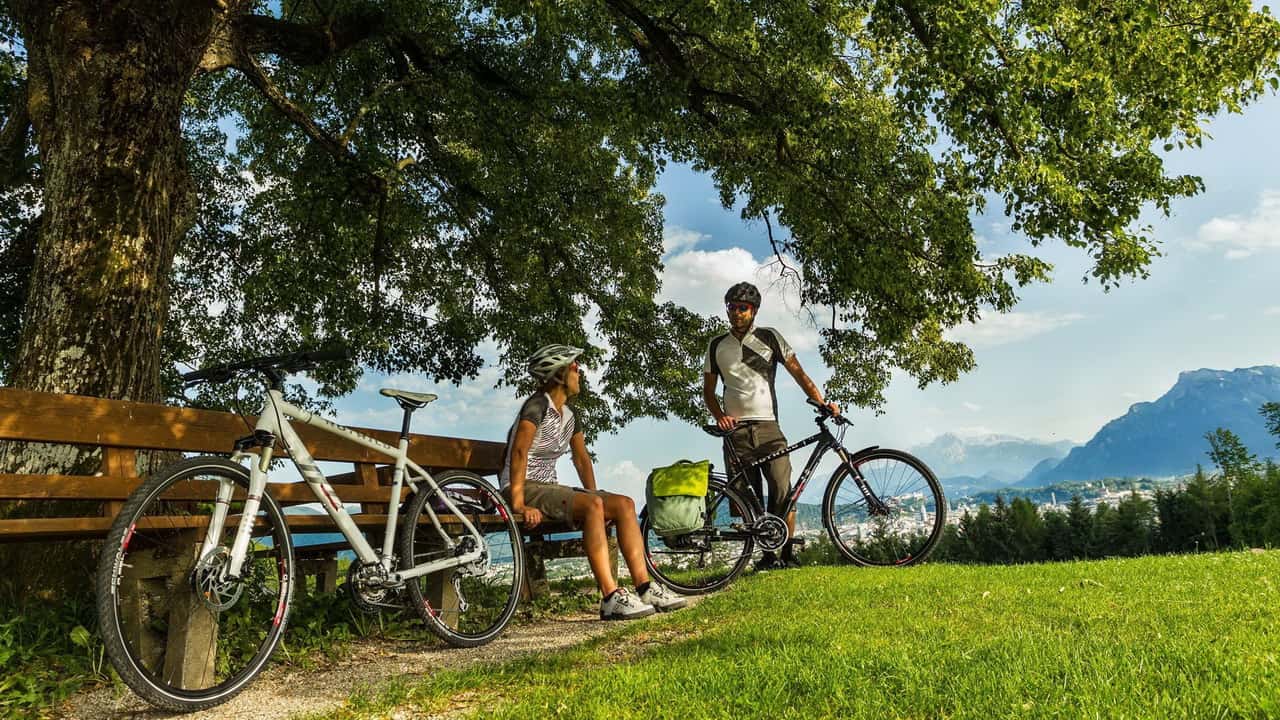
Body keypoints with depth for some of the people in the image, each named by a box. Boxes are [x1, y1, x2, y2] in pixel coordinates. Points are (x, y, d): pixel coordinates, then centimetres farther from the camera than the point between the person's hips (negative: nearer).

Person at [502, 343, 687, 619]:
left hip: (549, 488, 9)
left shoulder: (568, 415, 14)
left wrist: (595, 496, 5)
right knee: (593, 505, -32)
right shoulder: (537, 405, -13)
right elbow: (519, 452, -25)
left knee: (624, 504, -7)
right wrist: (519, 505, -32)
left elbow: (582, 458, 18)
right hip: (525, 488, -9)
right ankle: (611, 597, -35)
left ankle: (644, 587, -11)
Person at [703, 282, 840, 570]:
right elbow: (708, 390, 15)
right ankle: (767, 555, 12)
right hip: (735, 431, 2)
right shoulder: (717, 345, 12)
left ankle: (788, 555, 0)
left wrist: (821, 402, -9)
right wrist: (719, 415, -4)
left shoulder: (770, 337, 8)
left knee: (783, 493, -12)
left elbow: (798, 372, 4)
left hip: (768, 427, -1)